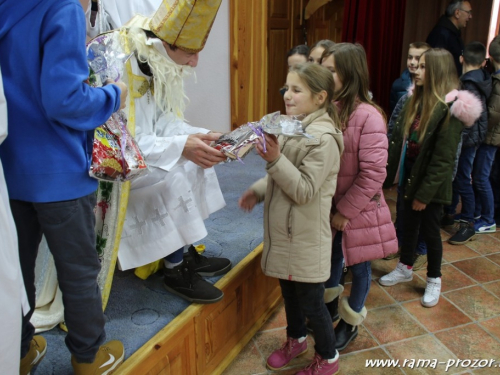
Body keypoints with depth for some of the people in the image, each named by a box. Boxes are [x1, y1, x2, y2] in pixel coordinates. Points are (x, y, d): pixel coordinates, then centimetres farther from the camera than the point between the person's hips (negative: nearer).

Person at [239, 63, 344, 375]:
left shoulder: (322, 139, -21)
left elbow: (304, 190, -24)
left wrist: (275, 160, -31)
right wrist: (258, 190, 4)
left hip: (305, 236, -8)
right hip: (285, 231, 8)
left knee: (311, 301, 8)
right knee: (289, 290, 24)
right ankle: (296, 339, 48)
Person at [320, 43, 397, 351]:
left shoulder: (368, 116, -20)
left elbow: (373, 174, -20)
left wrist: (346, 211, -15)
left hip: (356, 211, -4)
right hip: (327, 207, 5)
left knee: (358, 266, 15)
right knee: (331, 259, 23)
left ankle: (350, 322, 39)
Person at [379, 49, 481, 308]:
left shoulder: (449, 108, -18)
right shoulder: (415, 99, 4)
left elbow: (444, 159, -19)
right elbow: (399, 138, 4)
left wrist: (425, 193, -17)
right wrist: (391, 173, -1)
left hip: (431, 182, -6)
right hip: (410, 176, 6)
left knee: (429, 230, 9)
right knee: (408, 224, 19)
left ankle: (434, 280, 30)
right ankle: (405, 268, 40)